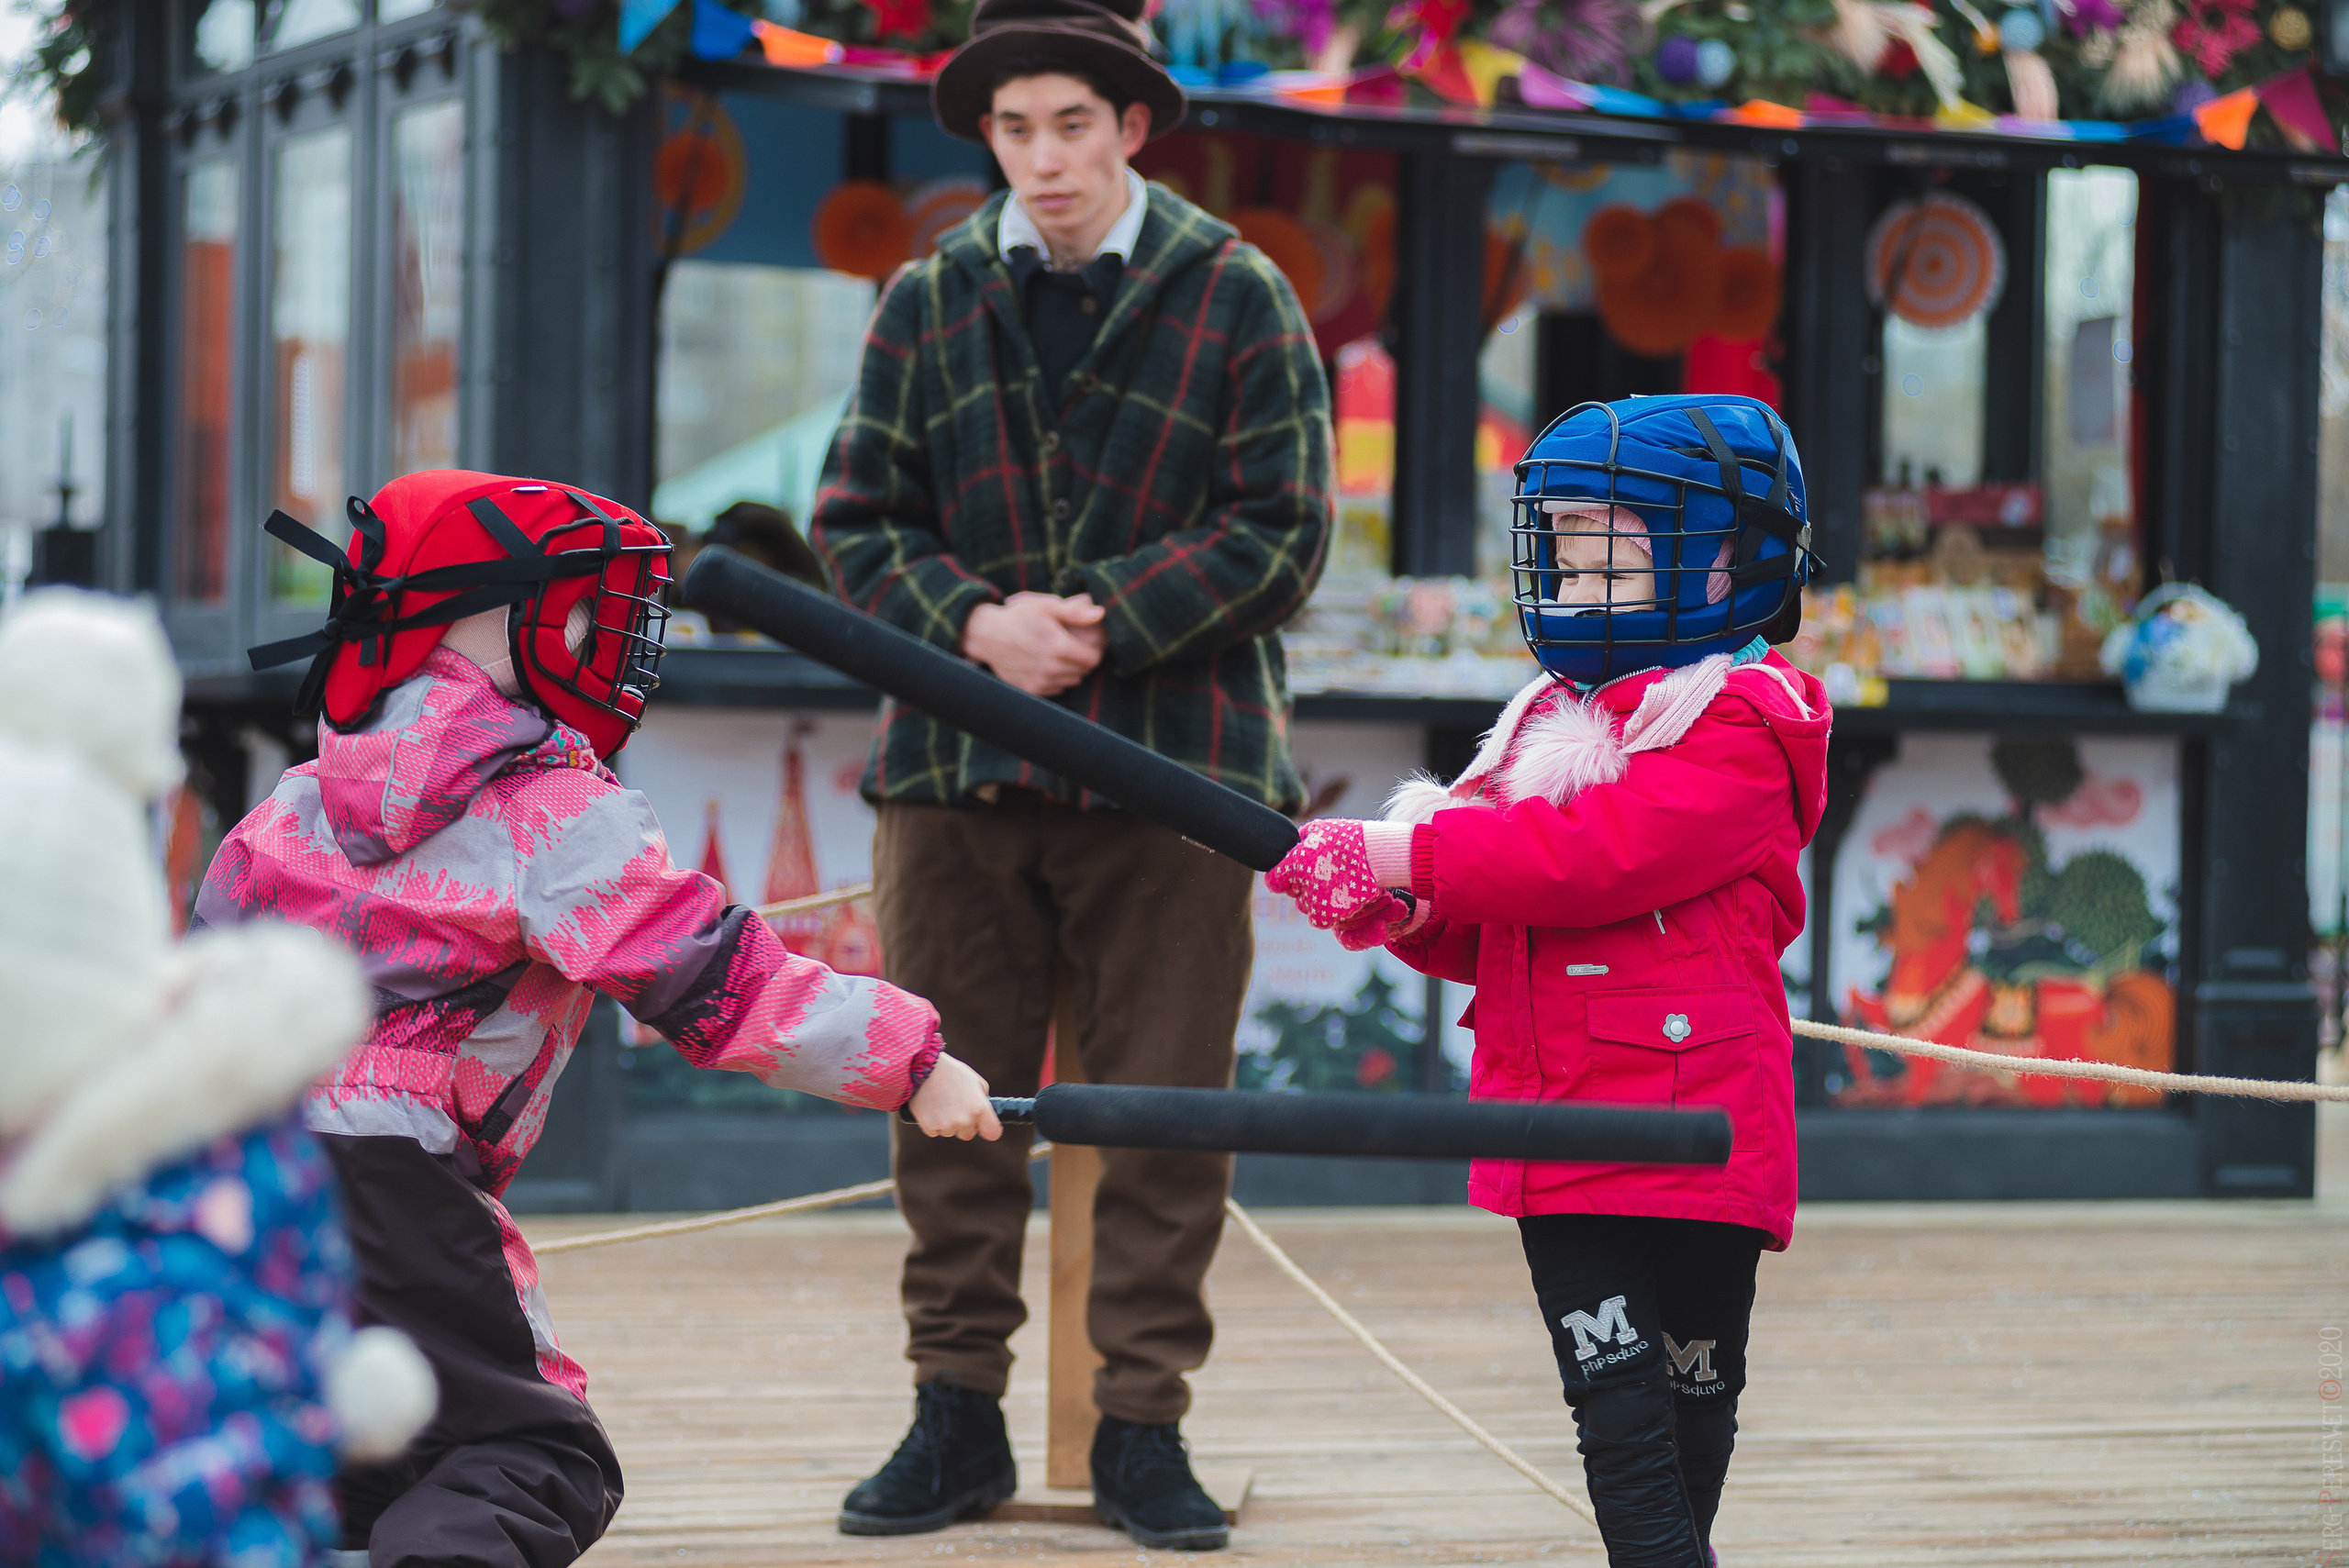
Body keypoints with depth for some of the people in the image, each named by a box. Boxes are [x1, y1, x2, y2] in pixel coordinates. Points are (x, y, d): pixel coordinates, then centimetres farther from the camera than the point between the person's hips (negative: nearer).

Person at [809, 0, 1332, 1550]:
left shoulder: (1236, 297, 2)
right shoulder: (928, 302, 9)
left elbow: (1281, 532, -3)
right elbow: (859, 518, 8)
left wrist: (1105, 622, -13)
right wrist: (977, 623, -11)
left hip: (1170, 770, -2)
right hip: (956, 767, 2)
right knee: (950, 1107, 4)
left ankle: (1143, 1428, 10)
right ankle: (958, 1415, 13)